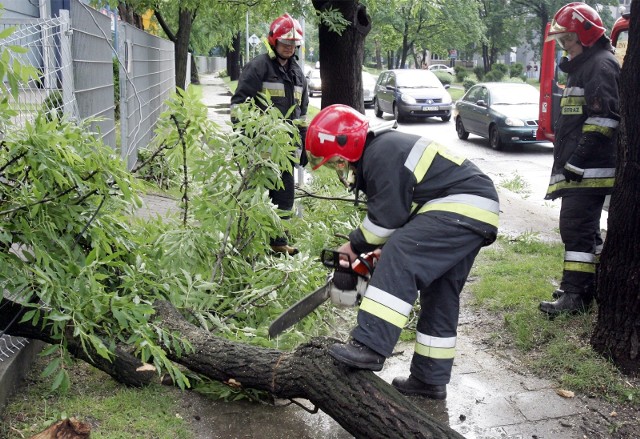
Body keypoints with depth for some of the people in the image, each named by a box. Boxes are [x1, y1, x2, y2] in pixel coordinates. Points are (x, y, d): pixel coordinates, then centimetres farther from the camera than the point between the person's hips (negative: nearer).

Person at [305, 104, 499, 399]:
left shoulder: (382, 154, -14)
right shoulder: (376, 154, 18)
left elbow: (387, 217, -15)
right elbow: (393, 211, 23)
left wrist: (355, 246, 0)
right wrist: (368, 248, 15)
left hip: (464, 206, -11)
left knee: (400, 258, -26)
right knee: (439, 296, 12)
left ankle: (370, 347, -32)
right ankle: (431, 380, 18)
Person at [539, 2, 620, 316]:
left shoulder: (601, 64, -11)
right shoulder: (581, 67, 22)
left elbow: (604, 118, -22)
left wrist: (578, 160, -23)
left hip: (590, 169, -10)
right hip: (578, 168, 10)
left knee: (576, 228, -10)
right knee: (585, 228, 15)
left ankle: (574, 295, -6)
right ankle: (591, 285, 25)